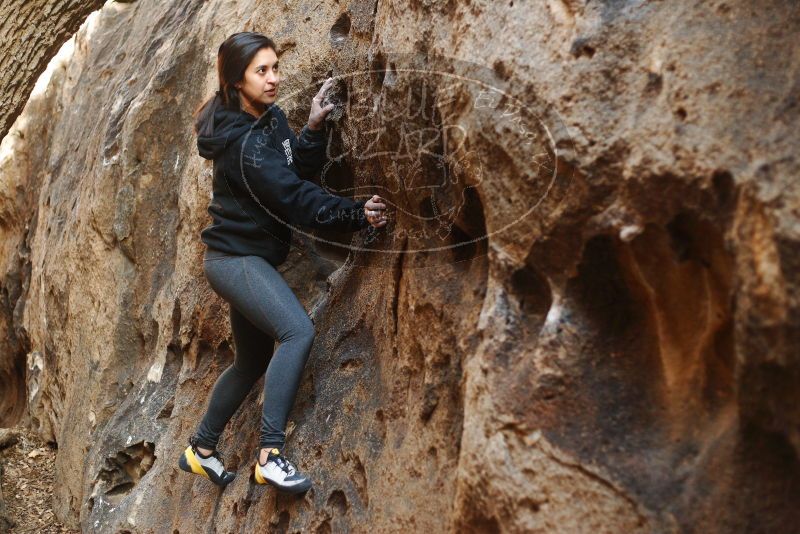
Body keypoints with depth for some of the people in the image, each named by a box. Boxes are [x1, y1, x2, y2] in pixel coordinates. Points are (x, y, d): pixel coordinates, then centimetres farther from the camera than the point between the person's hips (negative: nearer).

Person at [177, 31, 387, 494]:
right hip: (235, 259, -10)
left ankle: (201, 450, 35)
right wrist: (356, 215, -26)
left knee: (253, 361, 19)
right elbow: (295, 199, -25)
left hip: (251, 258, 10)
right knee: (298, 331, -29)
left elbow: (303, 171, 2)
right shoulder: (243, 143, -22)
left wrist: (315, 128, -13)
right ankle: (270, 455, -29)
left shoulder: (271, 117, 7)